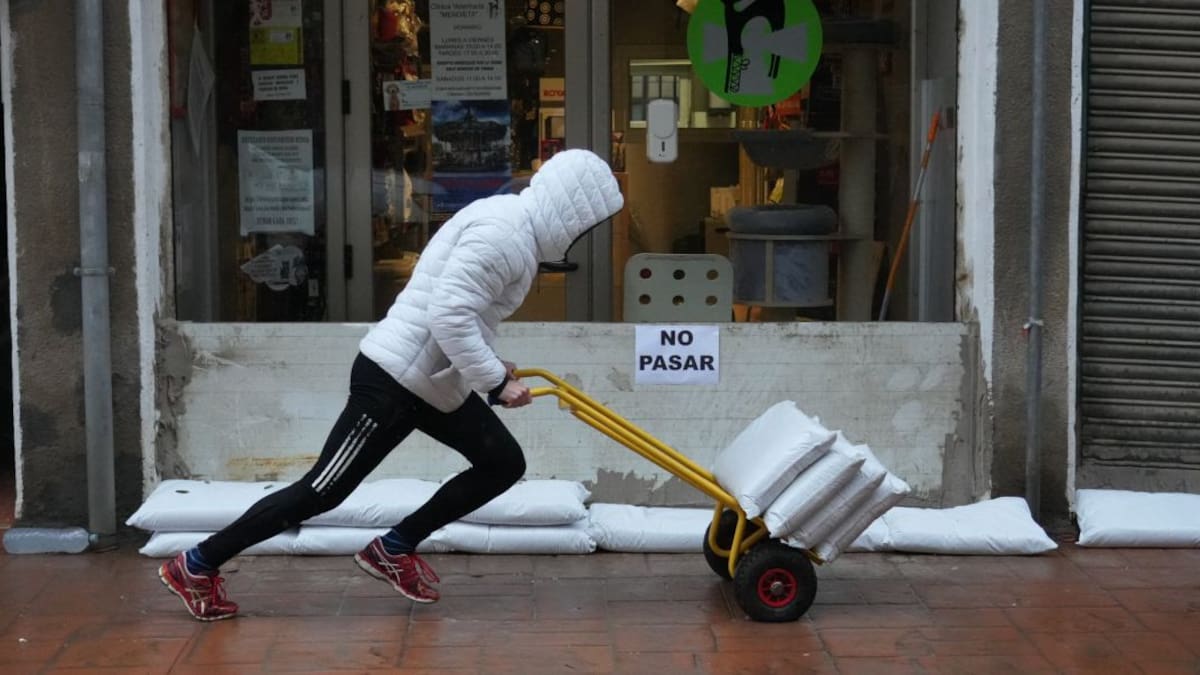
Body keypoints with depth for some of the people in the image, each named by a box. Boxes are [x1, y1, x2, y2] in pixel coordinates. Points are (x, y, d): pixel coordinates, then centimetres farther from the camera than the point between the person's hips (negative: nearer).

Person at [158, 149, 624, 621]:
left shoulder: (511, 225, 14)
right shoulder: (504, 230, -19)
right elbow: (449, 315, -27)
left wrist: (487, 367, 16)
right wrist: (495, 380, -20)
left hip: (433, 381, 10)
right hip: (394, 380, -10)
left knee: (504, 463, 11)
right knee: (321, 492, -4)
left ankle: (393, 549, 18)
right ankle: (195, 566, 9)